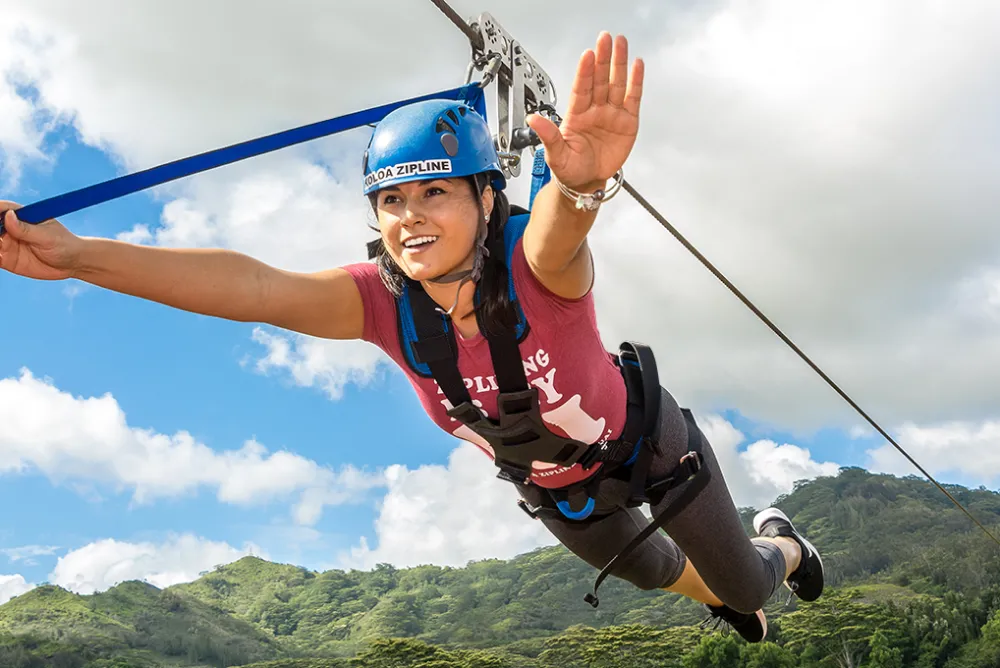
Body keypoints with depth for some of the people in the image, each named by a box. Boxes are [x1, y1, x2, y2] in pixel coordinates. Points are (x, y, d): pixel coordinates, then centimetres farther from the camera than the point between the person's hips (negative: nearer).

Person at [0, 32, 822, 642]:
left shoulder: (537, 265, -38)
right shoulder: (384, 300, -30)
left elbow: (557, 235, -64)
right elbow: (255, 287, -45)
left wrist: (581, 182, -89)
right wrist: (77, 256, -58)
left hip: (646, 441, -4)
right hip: (554, 490, 4)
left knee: (746, 587, 16)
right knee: (649, 571, 32)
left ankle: (779, 545, 54)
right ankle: (717, 598, 69)